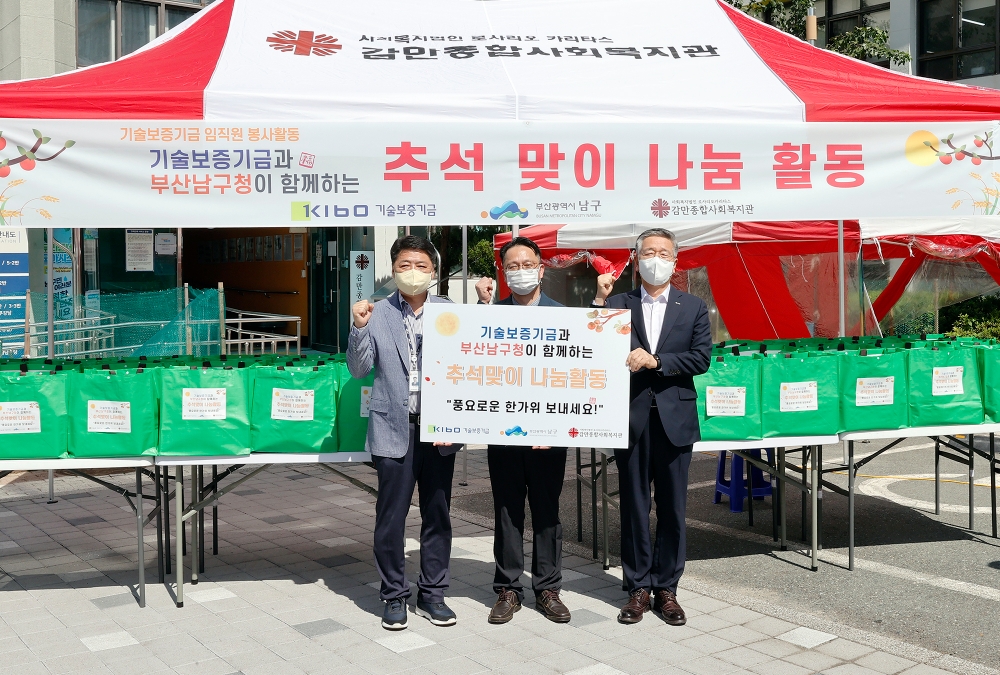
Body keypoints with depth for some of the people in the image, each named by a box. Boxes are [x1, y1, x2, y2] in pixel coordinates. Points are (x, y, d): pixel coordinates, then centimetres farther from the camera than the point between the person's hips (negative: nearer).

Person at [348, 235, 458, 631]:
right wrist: (359, 327, -15)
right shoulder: (377, 314, 2)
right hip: (394, 430, -1)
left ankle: (432, 594, 24)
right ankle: (394, 596, 20)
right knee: (391, 518, 4)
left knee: (438, 515, 9)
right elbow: (359, 369, -1)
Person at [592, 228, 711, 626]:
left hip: (675, 418, 1)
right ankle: (638, 588, 18)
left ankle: (666, 588, 18)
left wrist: (656, 361, -13)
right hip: (631, 417, 0)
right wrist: (600, 300, -12)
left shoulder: (693, 308, 8)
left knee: (672, 507, 6)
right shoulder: (617, 304, 6)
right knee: (634, 506, 7)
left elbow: (701, 358, -3)